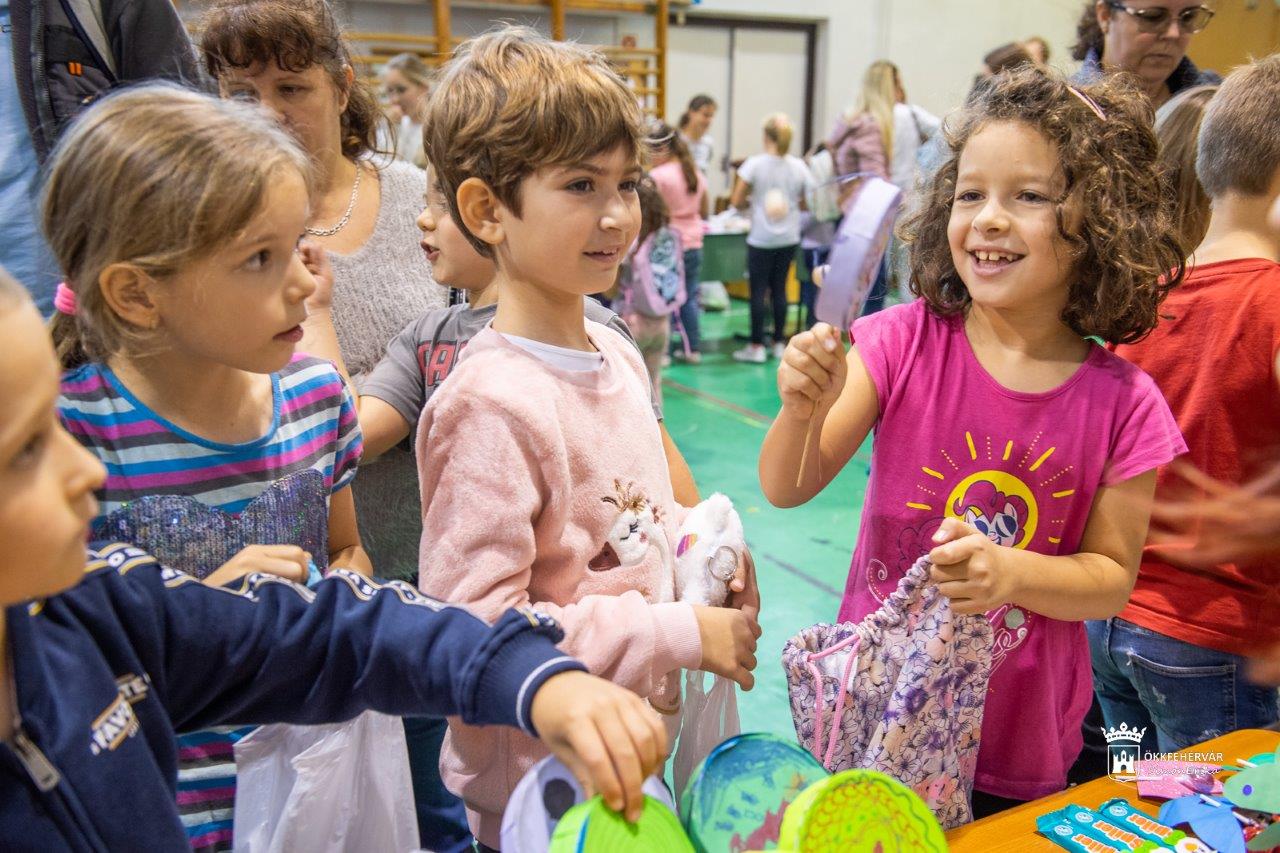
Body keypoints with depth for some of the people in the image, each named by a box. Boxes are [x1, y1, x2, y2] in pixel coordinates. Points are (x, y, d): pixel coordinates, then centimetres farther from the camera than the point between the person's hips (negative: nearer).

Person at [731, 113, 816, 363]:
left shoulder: (755, 163, -9)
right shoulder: (799, 166, 1)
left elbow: (736, 201, -9)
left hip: (761, 239, -4)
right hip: (789, 238, 4)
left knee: (758, 291, 0)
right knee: (779, 289, 12)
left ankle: (756, 346, 2)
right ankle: (779, 342, 17)